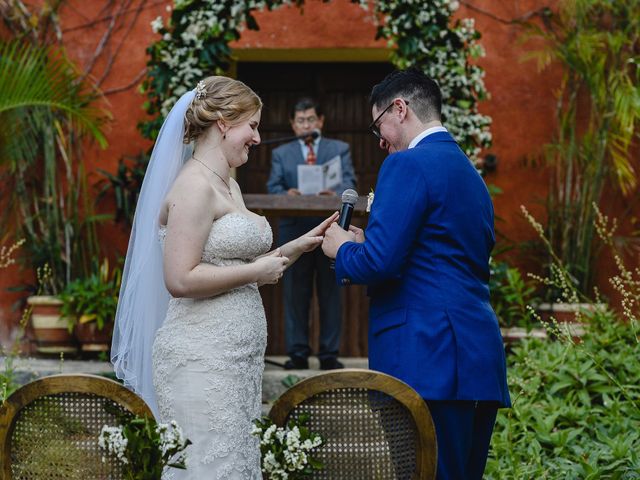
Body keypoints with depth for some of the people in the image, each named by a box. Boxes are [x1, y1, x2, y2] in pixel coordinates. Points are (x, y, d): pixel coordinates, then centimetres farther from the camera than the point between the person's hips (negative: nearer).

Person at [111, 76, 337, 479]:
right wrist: (256, 271, -13)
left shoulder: (229, 185, 16)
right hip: (202, 358, -9)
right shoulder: (194, 186, -13)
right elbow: (180, 280, -20)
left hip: (235, 356, 9)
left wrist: (298, 246, 13)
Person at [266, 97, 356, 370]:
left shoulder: (340, 149, 13)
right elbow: (273, 187, 3)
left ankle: (329, 353, 4)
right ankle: (298, 352, 5)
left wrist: (336, 194, -25)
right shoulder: (281, 154, 16)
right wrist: (286, 194, -21)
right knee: (295, 294, 0)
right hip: (294, 230, 1)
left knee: (330, 293, 1)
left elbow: (349, 182, -1)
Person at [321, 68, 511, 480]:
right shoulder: (471, 174, 21)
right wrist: (364, 247, 24)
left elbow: (380, 262, -16)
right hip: (481, 358, 9)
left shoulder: (408, 164, -7)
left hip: (427, 359, -9)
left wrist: (343, 250, 6)